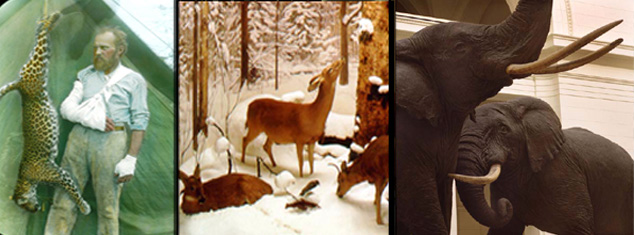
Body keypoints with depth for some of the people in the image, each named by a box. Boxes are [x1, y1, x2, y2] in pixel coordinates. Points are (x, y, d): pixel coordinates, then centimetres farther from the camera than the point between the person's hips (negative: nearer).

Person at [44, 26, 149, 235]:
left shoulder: (133, 80, 7)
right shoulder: (85, 75, 17)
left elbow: (140, 122, 1)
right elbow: (66, 107, 9)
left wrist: (131, 159, -8)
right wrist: (89, 117, -12)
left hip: (111, 142, -3)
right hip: (79, 138, 3)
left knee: (108, 207, -1)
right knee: (64, 201, 1)